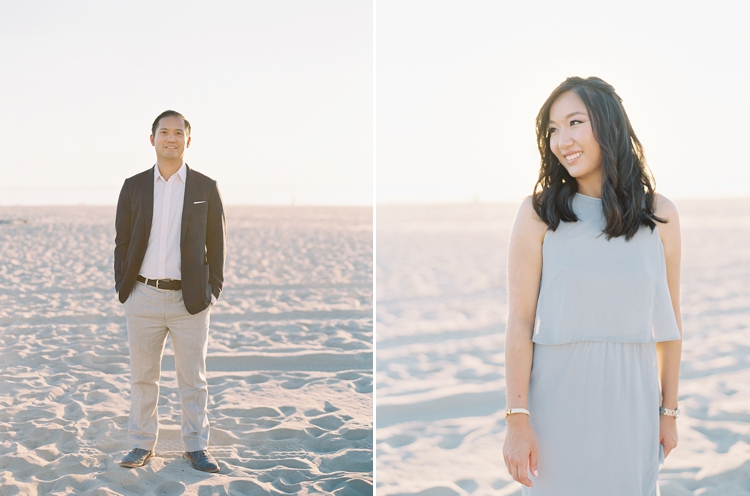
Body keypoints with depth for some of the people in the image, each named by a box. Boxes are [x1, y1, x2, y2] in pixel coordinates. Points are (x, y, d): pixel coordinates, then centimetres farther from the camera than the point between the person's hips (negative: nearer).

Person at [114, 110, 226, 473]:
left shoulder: (205, 188, 3)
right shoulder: (134, 186, 7)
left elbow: (216, 244, 5)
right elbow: (122, 241, 9)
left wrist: (213, 289, -1)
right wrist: (122, 286, 1)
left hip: (190, 300, -1)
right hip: (143, 296, 1)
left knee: (193, 378, 6)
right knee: (142, 376, 9)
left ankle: (196, 446, 17)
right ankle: (142, 444, 20)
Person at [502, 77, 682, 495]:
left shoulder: (660, 215, 1)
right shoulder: (539, 214, -5)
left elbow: (669, 321, 6)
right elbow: (520, 321, -8)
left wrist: (669, 411, 8)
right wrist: (517, 420, -12)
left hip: (632, 399, 2)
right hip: (558, 398, -2)